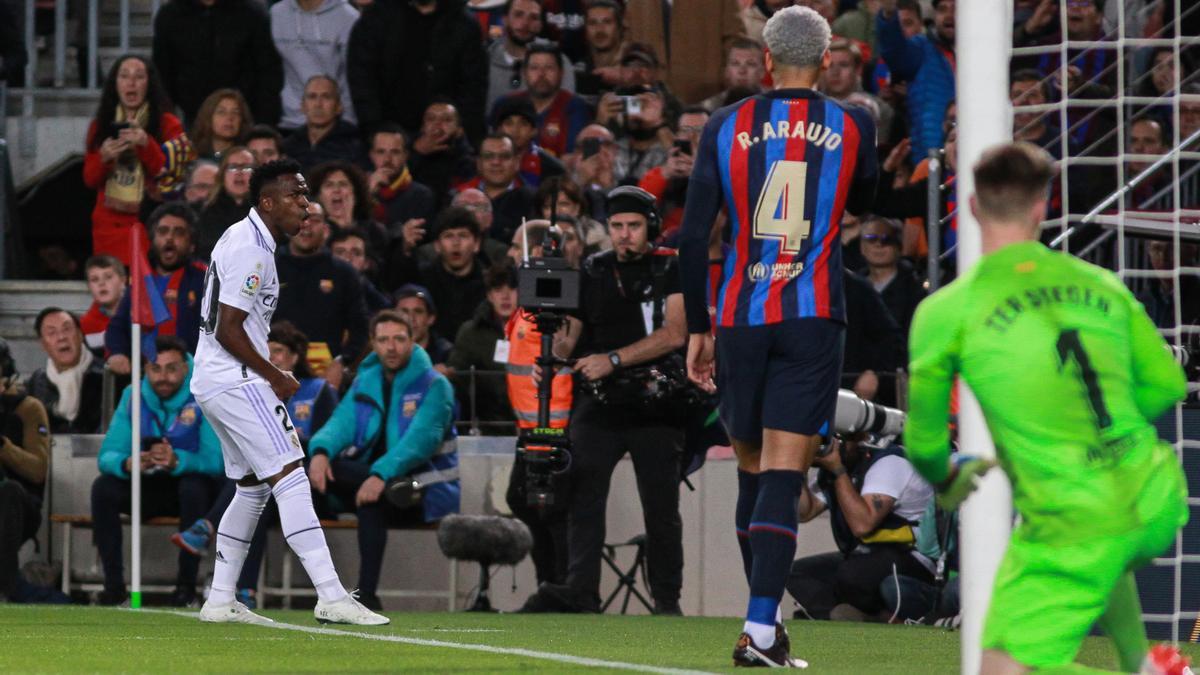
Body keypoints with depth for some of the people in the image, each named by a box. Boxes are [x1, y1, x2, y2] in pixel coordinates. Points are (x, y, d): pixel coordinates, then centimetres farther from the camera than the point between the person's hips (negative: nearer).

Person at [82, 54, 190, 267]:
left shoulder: (167, 125, 3)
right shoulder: (101, 126, 12)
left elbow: (170, 175, -5)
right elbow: (90, 179, 10)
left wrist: (146, 145, -19)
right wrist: (103, 158, -11)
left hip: (150, 225, -3)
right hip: (109, 224, 3)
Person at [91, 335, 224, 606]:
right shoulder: (133, 396, -5)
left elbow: (216, 461, -24)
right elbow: (107, 456, -10)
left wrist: (177, 461, -43)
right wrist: (127, 464, -35)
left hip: (190, 483, -3)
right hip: (147, 488, 3)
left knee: (194, 487, -37)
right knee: (103, 487, -23)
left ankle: (187, 584, -27)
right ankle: (114, 583, -20)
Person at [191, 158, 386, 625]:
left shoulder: (246, 240, 16)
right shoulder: (251, 250, -16)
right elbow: (229, 330, -20)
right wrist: (274, 377, -10)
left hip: (212, 380, 11)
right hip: (236, 380, -11)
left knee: (253, 486, 16)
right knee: (290, 477, -14)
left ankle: (220, 600, 18)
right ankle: (331, 597, -21)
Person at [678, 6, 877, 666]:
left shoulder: (725, 127, 3)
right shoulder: (852, 127, 2)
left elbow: (693, 237, 1)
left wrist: (698, 329, 8)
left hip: (740, 316, 2)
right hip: (812, 316, -2)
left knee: (752, 470, 15)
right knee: (783, 475, -7)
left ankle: (764, 618, 25)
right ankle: (761, 629, -18)